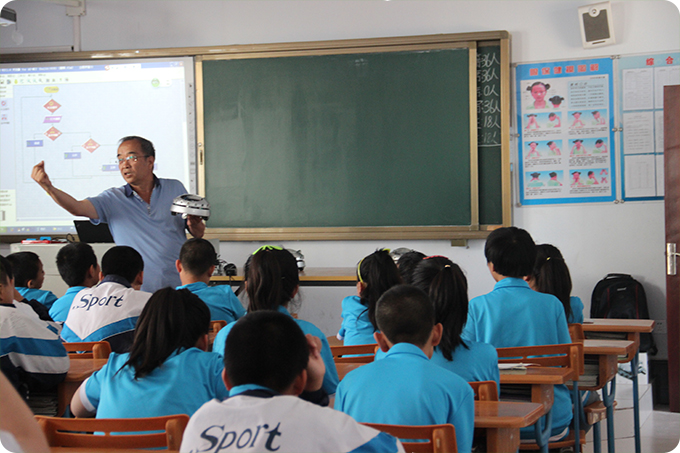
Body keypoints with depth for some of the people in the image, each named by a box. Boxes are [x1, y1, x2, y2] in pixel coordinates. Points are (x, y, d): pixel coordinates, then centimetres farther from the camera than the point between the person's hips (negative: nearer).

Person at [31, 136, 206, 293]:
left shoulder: (175, 188, 10)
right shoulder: (113, 199, 4)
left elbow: (198, 234, 15)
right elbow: (77, 207, -13)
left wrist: (195, 223, -8)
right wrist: (49, 187, -29)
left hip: (178, 287, 1)